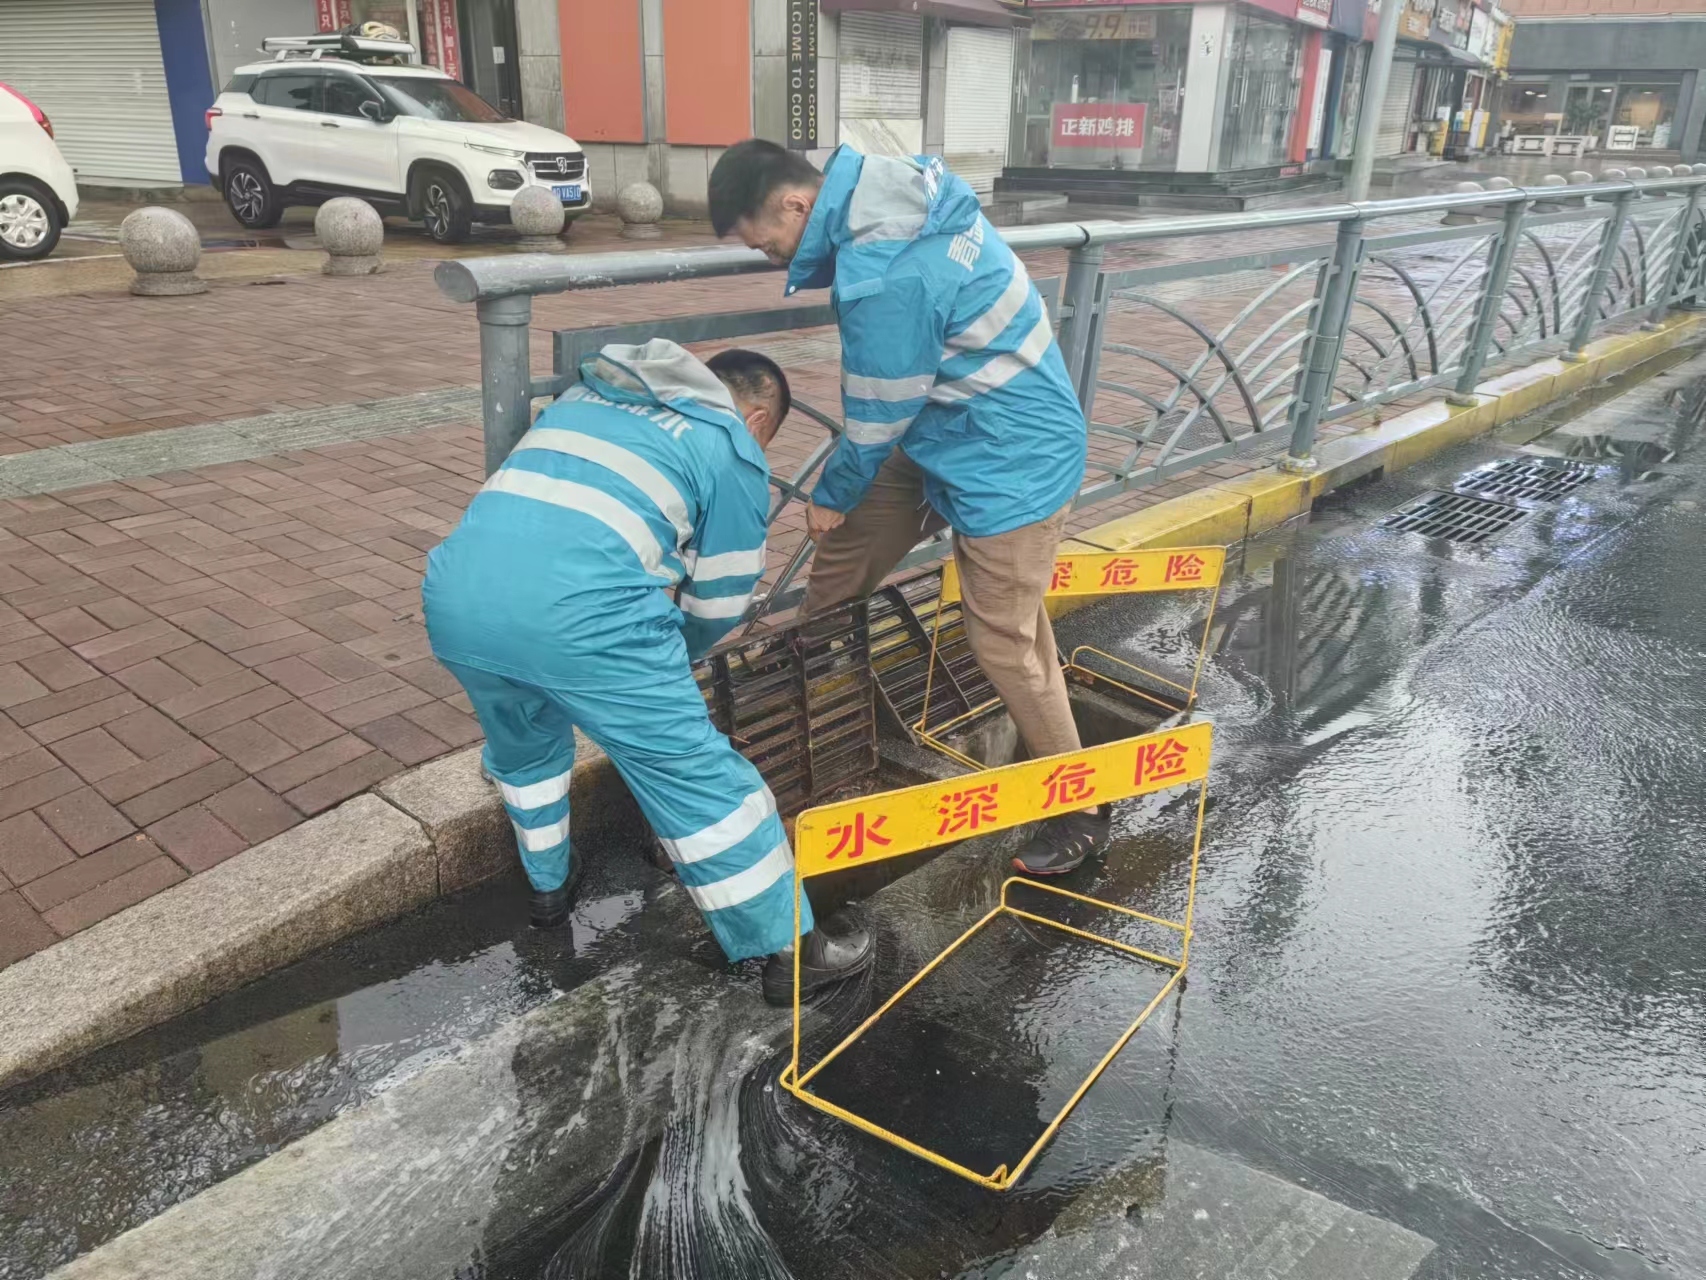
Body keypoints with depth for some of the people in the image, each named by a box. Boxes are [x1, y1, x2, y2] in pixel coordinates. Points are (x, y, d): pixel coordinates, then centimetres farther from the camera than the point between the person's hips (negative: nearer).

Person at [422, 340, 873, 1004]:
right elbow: (719, 604, 17)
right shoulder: (733, 451, 15)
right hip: (574, 602, -6)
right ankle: (791, 949, 16)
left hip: (456, 586, 6)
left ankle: (548, 888, 50)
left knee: (524, 743, 32)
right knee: (696, 774, 7)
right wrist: (663, 658, 38)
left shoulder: (588, 391, 32)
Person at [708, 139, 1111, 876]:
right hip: (945, 433, 10)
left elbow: (877, 420, -18)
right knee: (845, 552, 17)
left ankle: (1082, 808, 19)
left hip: (1009, 461, -10)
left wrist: (831, 495, 0)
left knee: (1003, 643, 0)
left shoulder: (886, 279, -31)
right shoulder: (895, 185, -2)